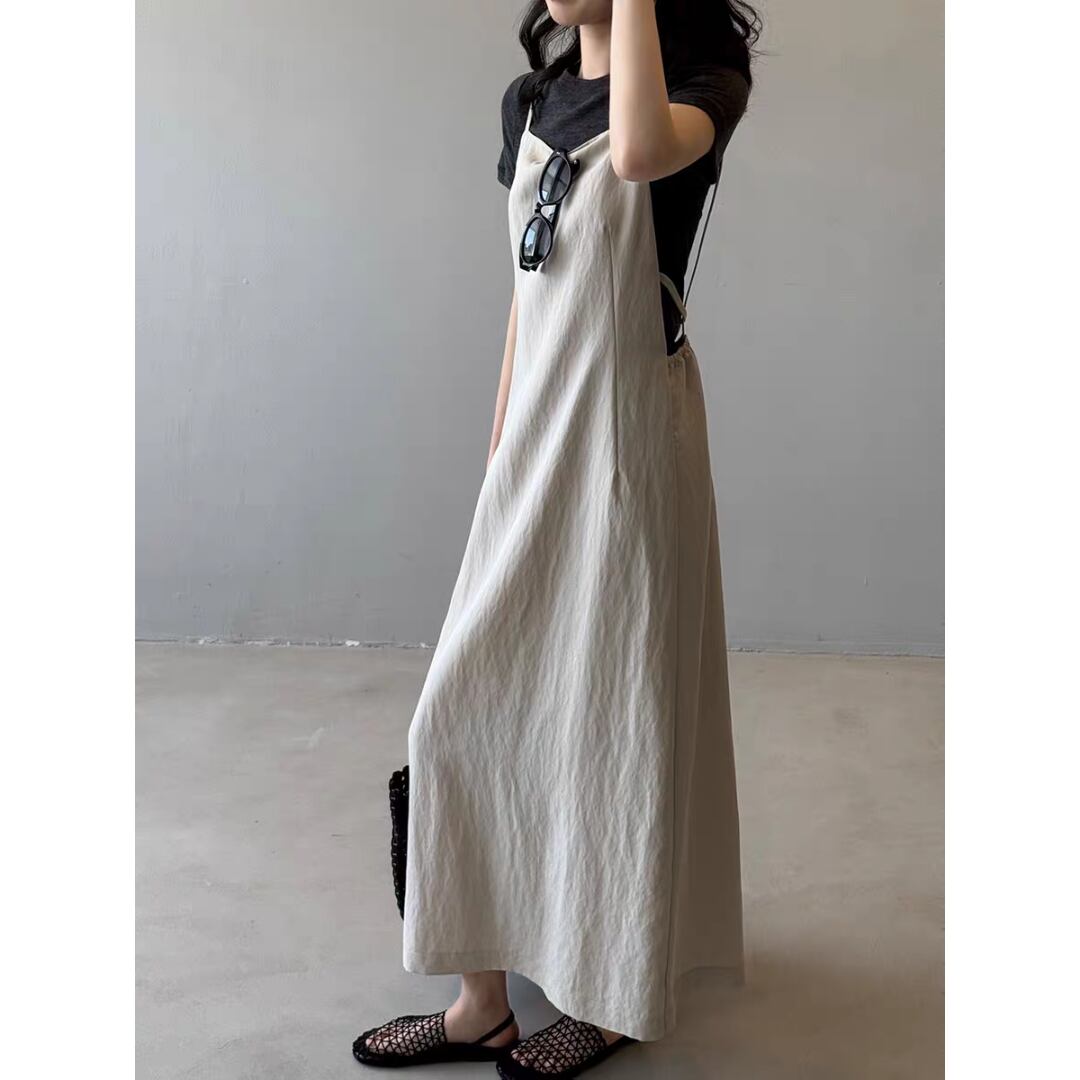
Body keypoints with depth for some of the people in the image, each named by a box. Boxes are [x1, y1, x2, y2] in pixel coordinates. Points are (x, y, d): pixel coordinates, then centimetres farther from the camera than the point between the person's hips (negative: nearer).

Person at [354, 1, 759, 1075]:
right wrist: (498, 443, 15)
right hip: (536, 431, 7)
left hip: (627, 427, -7)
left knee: (611, 711, 3)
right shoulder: (531, 98, 12)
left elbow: (641, 151, -33)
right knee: (473, 707, 10)